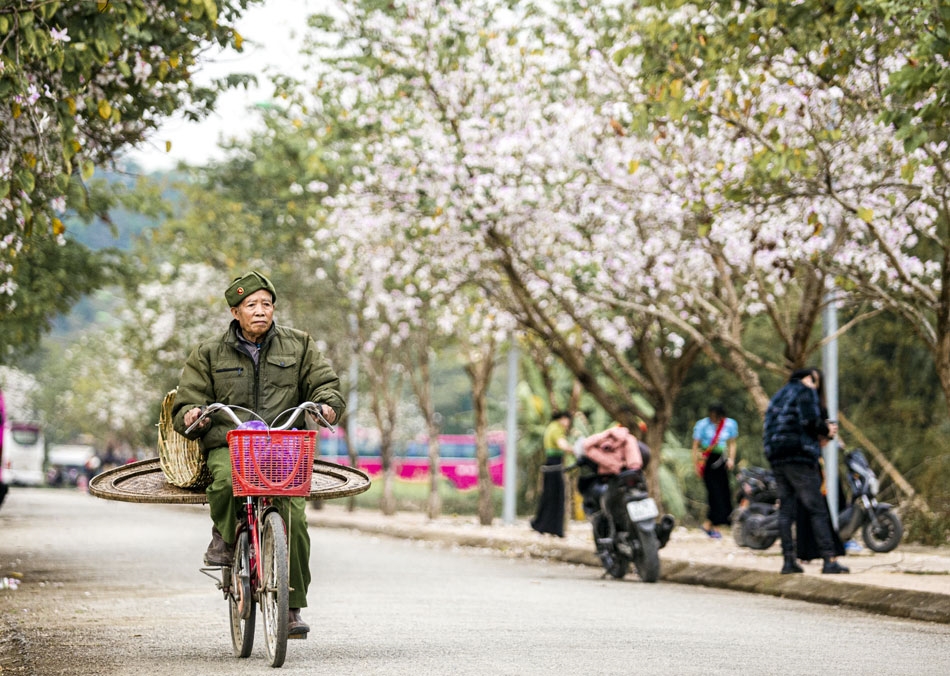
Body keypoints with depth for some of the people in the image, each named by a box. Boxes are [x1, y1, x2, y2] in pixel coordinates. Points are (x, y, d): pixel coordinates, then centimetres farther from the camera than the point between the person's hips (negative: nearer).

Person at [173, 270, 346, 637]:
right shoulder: (209, 354, 14)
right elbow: (188, 401, 12)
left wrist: (327, 404, -10)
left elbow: (325, 383, 14)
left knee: (292, 519, -21)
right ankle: (224, 535, -5)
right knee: (227, 481, -38)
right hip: (228, 444, 0)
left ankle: (292, 607, -9)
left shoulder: (298, 346, 15)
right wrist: (191, 416, -12)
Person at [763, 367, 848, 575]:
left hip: (776, 458, 8)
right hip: (799, 456, -8)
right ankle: (829, 560, -12)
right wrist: (827, 429, 3)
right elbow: (810, 420, -15)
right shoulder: (806, 391, 0)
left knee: (785, 509, 7)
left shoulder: (778, 396, 25)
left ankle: (789, 560, 3)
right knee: (817, 510, -7)